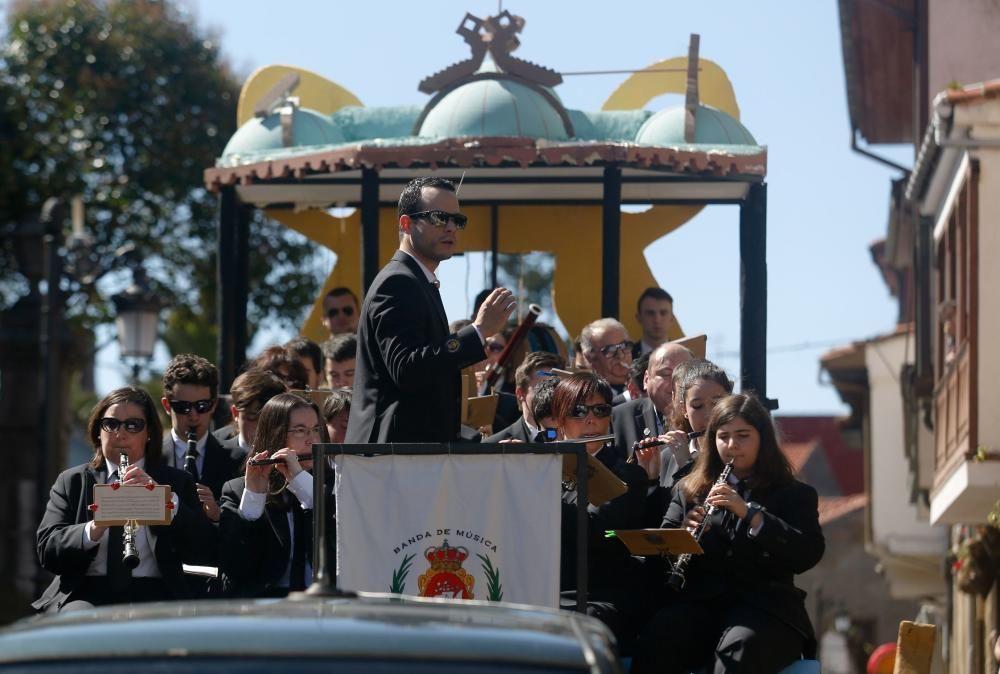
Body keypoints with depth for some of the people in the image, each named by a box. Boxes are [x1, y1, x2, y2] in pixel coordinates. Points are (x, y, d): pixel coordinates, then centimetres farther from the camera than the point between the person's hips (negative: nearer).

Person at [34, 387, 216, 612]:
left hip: (152, 596, 0)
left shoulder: (177, 482, 15)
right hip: (86, 595, 0)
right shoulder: (70, 482, 16)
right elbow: (47, 552, 1)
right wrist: (94, 529, -18)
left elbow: (205, 551, 0)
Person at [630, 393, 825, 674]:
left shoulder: (794, 494, 13)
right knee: (655, 641, -32)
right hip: (698, 602, 2)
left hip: (764, 606, -2)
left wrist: (749, 513, -14)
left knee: (739, 649, -38)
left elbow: (809, 553, -4)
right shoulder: (689, 490, 21)